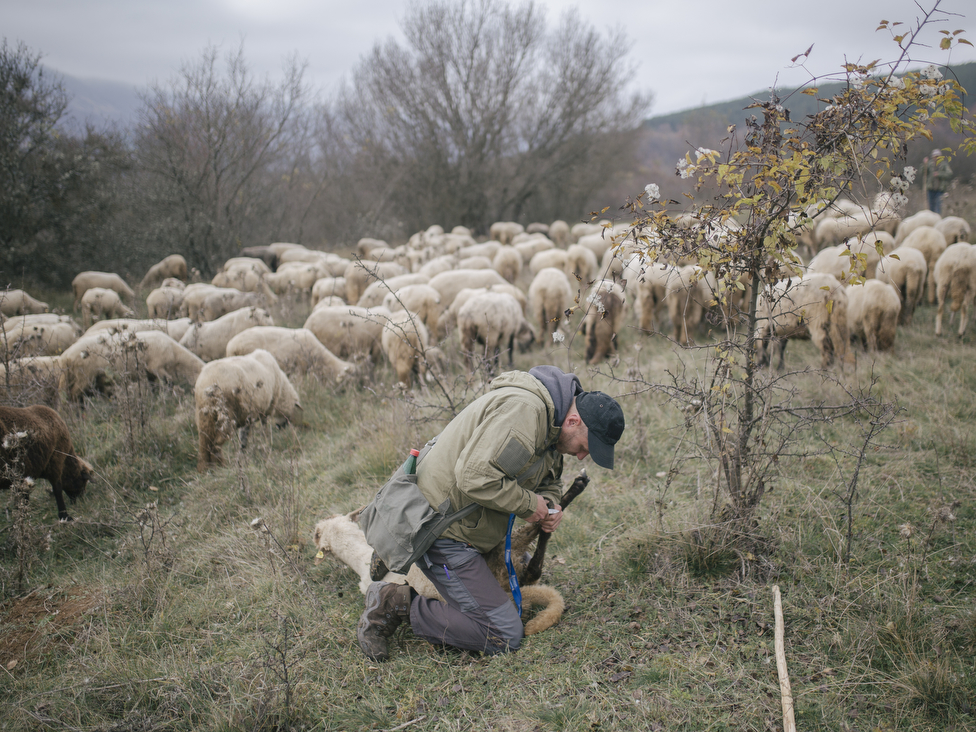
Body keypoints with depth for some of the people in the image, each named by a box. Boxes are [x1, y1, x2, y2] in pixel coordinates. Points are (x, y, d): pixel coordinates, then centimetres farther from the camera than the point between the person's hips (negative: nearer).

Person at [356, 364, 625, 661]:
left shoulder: (549, 416, 8)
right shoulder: (523, 408, -25)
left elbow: (549, 480, 22)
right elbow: (475, 477, -33)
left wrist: (549, 504, -1)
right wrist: (528, 503, -18)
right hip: (444, 533, -11)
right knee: (504, 636, -11)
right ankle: (397, 604, -5)